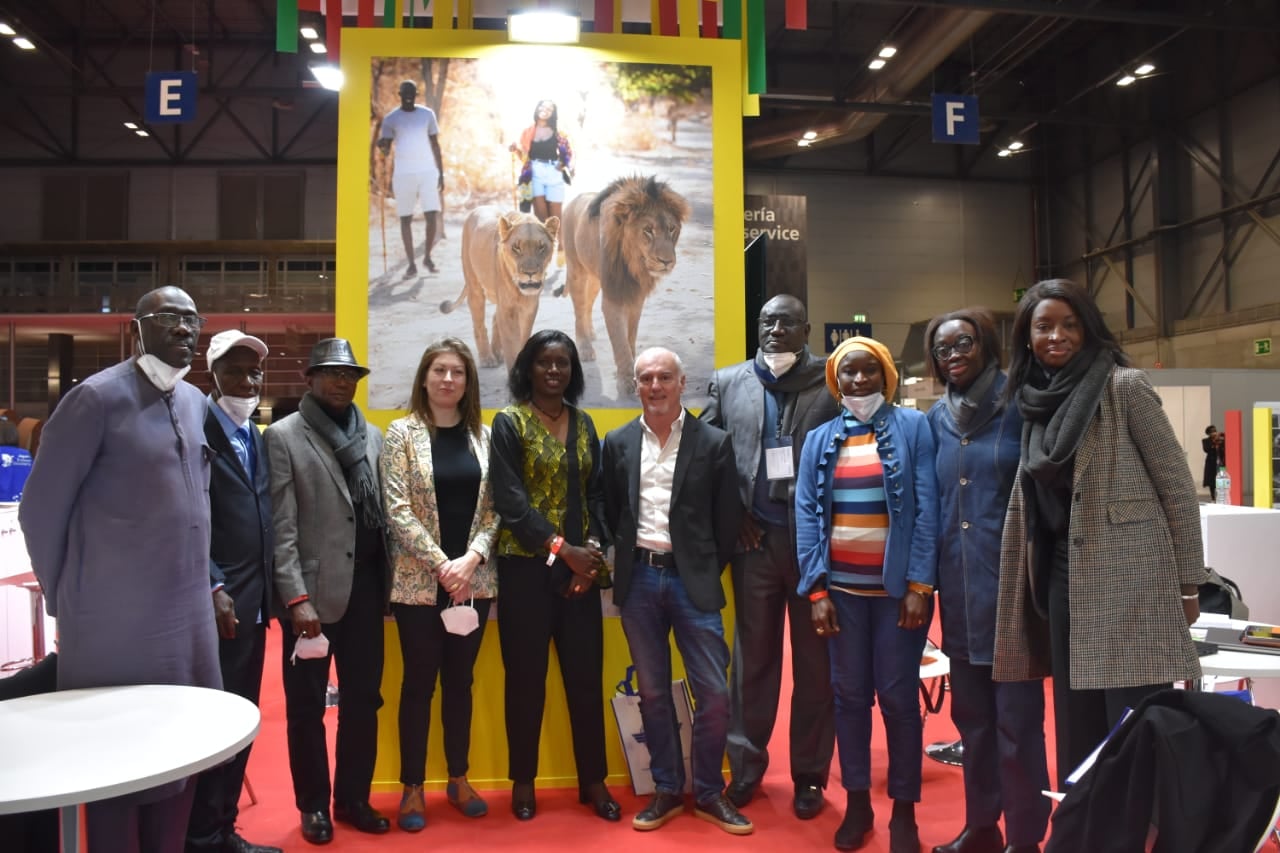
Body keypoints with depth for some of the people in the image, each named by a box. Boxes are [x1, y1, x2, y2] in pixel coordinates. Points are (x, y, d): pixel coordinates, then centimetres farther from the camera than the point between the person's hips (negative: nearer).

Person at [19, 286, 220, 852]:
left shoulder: (195, 403, 9)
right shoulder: (97, 397, -10)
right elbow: (39, 508, -5)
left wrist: (203, 582, 14)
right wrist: (65, 598, 3)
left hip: (190, 615, 6)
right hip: (117, 620, -6)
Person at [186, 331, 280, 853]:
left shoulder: (257, 437, 15)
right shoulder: (197, 428, -8)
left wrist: (266, 591, 10)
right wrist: (213, 587, -17)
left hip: (253, 598, 7)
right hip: (215, 599, -7)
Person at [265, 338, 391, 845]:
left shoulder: (373, 436, 11)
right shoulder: (283, 437, -3)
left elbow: (384, 511, 11)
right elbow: (282, 527, -9)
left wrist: (388, 581, 6)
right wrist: (297, 598, -15)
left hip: (366, 587, 4)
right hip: (314, 592, -4)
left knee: (364, 700, 12)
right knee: (307, 706, 10)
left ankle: (353, 798, 28)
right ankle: (314, 805, 26)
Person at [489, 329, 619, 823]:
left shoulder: (583, 424, 11)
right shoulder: (509, 423, -2)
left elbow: (596, 493, 9)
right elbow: (510, 500, -11)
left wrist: (593, 549, -7)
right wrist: (563, 548, -16)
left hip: (580, 567, 4)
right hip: (526, 566, -3)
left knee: (587, 674, 6)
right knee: (526, 677, 6)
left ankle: (593, 780, 20)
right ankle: (523, 781, 22)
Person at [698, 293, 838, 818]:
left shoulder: (832, 381, -1)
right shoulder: (727, 382, 8)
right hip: (755, 538, 2)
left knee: (816, 661, 9)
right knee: (753, 657, 12)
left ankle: (810, 776, 23)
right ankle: (745, 767, 26)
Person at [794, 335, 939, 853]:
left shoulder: (912, 427, -1)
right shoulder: (819, 440, 7)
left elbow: (926, 508, -6)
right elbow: (806, 514, 3)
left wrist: (920, 584, -12)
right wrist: (815, 589, -5)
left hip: (898, 586, -2)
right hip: (841, 588, 3)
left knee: (899, 697, 5)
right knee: (849, 695, 10)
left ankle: (904, 810, 20)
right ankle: (857, 801, 25)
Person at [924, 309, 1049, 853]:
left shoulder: (1020, 405, -5)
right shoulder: (937, 419, 10)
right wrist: (929, 577, 9)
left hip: (1011, 581, -5)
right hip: (959, 586, 5)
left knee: (1017, 718, 3)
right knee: (971, 716, 15)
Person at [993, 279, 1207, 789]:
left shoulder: (1123, 386, -6)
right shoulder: (1036, 401, 11)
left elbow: (1177, 486, -5)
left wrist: (1188, 583, -5)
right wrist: (1035, 581, 14)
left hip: (1129, 580, -6)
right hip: (1064, 579, 6)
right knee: (1077, 729, 12)